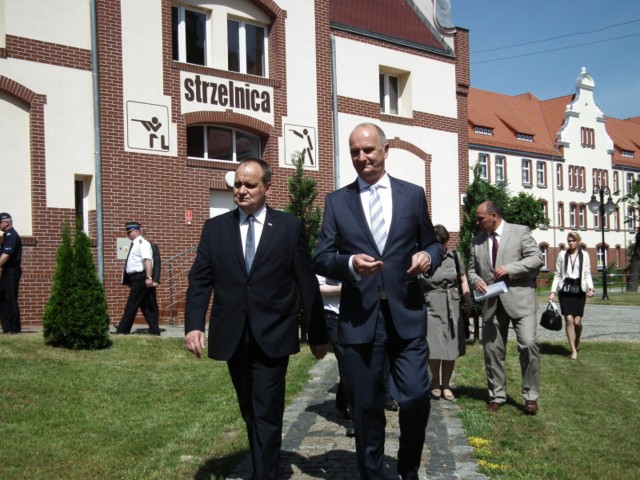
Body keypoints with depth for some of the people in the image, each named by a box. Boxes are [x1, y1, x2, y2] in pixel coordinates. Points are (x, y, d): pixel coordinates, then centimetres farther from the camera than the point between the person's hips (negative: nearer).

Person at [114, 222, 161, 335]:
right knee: (145, 305, 10)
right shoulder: (134, 244, 17)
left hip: (140, 278, -9)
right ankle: (154, 330, 14)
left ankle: (122, 330, 2)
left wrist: (149, 277, -30)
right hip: (135, 278, 9)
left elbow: (148, 260, -22)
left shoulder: (142, 243, -11)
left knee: (132, 305, -4)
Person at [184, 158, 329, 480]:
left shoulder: (290, 227, 0)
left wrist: (318, 335, 2)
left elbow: (307, 284, 1)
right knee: (250, 413, 16)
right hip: (233, 338, 3)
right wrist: (194, 325, -12)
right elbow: (200, 280, 2)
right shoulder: (215, 228, 7)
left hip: (272, 337, -3)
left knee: (267, 414, -4)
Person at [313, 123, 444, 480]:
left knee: (416, 397, -2)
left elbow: (432, 244, 14)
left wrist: (428, 256, -9)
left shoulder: (413, 194, 8)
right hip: (360, 317, 0)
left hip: (407, 314, 0)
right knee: (366, 406, 9)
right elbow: (321, 259, 3)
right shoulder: (336, 201, 6)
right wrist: (350, 263, -18)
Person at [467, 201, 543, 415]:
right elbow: (472, 269, 18)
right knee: (492, 349, 6)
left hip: (519, 299, -4)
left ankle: (530, 396, 1)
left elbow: (537, 258, -6)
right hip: (492, 303, 4)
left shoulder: (520, 232, 1)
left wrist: (509, 268, -16)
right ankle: (496, 395, 19)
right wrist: (475, 280, -6)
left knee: (528, 345, -12)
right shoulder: (477, 241, 13)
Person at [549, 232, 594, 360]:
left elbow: (587, 274, 5)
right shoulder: (562, 255, 7)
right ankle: (574, 350, -3)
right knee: (569, 319, -9)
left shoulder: (584, 255, 6)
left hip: (579, 289, 0)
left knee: (577, 321, -4)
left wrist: (591, 288, -11)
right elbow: (557, 274, 10)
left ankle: (577, 342, 27)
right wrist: (553, 291, 4)